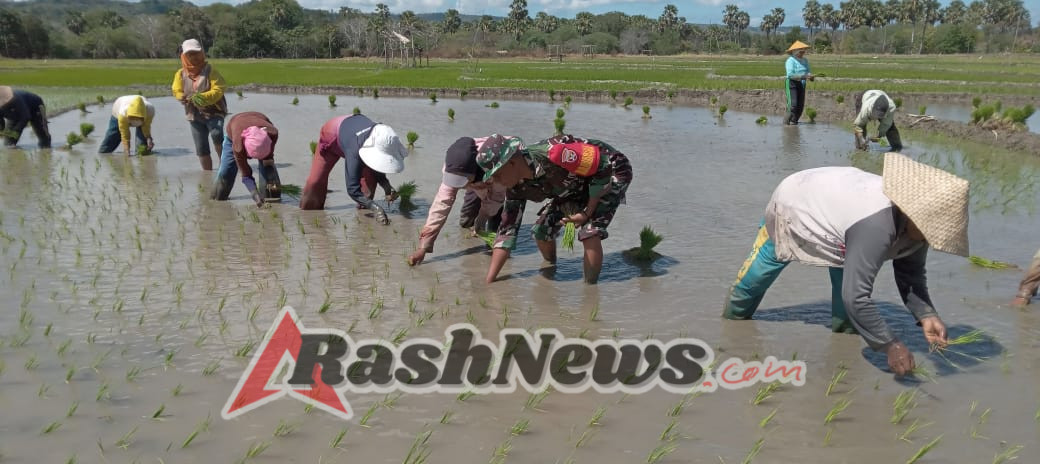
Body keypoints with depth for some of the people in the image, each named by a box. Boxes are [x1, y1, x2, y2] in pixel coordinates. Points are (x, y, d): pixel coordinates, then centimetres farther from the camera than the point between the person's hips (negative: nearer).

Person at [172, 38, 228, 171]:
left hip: (214, 112, -5)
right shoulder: (181, 74, 3)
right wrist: (182, 98, -16)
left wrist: (204, 97, -32)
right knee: (201, 149, 8)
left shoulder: (210, 70, -9)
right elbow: (177, 91, 8)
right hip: (194, 115, 5)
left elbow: (218, 90, -15)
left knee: (216, 134, -34)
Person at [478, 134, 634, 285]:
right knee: (541, 231, 0)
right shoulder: (517, 187, -14)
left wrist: (587, 213, -23)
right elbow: (507, 229, -9)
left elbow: (603, 168, -30)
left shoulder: (552, 153, -39)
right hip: (576, 188, 7)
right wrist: (489, 281, -14)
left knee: (589, 233, -27)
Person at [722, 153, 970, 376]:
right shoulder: (875, 226, -47)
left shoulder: (916, 220, -20)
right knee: (753, 278, 11)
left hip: (829, 201, 6)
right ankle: (734, 317, 39)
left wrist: (926, 315, -23)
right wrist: (890, 345, -38)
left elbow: (911, 274, -8)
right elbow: (855, 296, -45)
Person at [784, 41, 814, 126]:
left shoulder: (805, 61, 13)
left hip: (801, 84, 7)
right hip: (792, 84, -7)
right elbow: (790, 74, -21)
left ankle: (794, 121, 13)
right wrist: (803, 77, -27)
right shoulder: (791, 60, -12)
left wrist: (811, 76, -13)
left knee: (800, 105, 3)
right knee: (793, 104, -17)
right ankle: (787, 121, -9)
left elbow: (807, 72, 10)